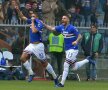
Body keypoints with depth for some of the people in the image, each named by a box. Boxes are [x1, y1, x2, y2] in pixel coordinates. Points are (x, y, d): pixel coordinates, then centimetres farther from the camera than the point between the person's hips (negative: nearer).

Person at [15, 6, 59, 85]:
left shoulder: (39, 23, -15)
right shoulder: (31, 21, 7)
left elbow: (34, 31, -29)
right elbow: (22, 17, 15)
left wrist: (32, 22, -19)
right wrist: (18, 10, -1)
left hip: (38, 45, -7)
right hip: (31, 45, 7)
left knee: (44, 62, -1)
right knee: (23, 58, -12)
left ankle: (55, 77, 11)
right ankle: (31, 73, -2)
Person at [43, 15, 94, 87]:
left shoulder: (72, 28, -15)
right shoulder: (61, 27, 6)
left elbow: (80, 36, -12)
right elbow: (52, 28, 5)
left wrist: (76, 41, -31)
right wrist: (44, 24, -8)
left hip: (73, 49, -8)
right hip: (67, 50, 8)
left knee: (66, 65, -11)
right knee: (74, 67, 15)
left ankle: (62, 83, -8)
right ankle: (87, 60, 34)